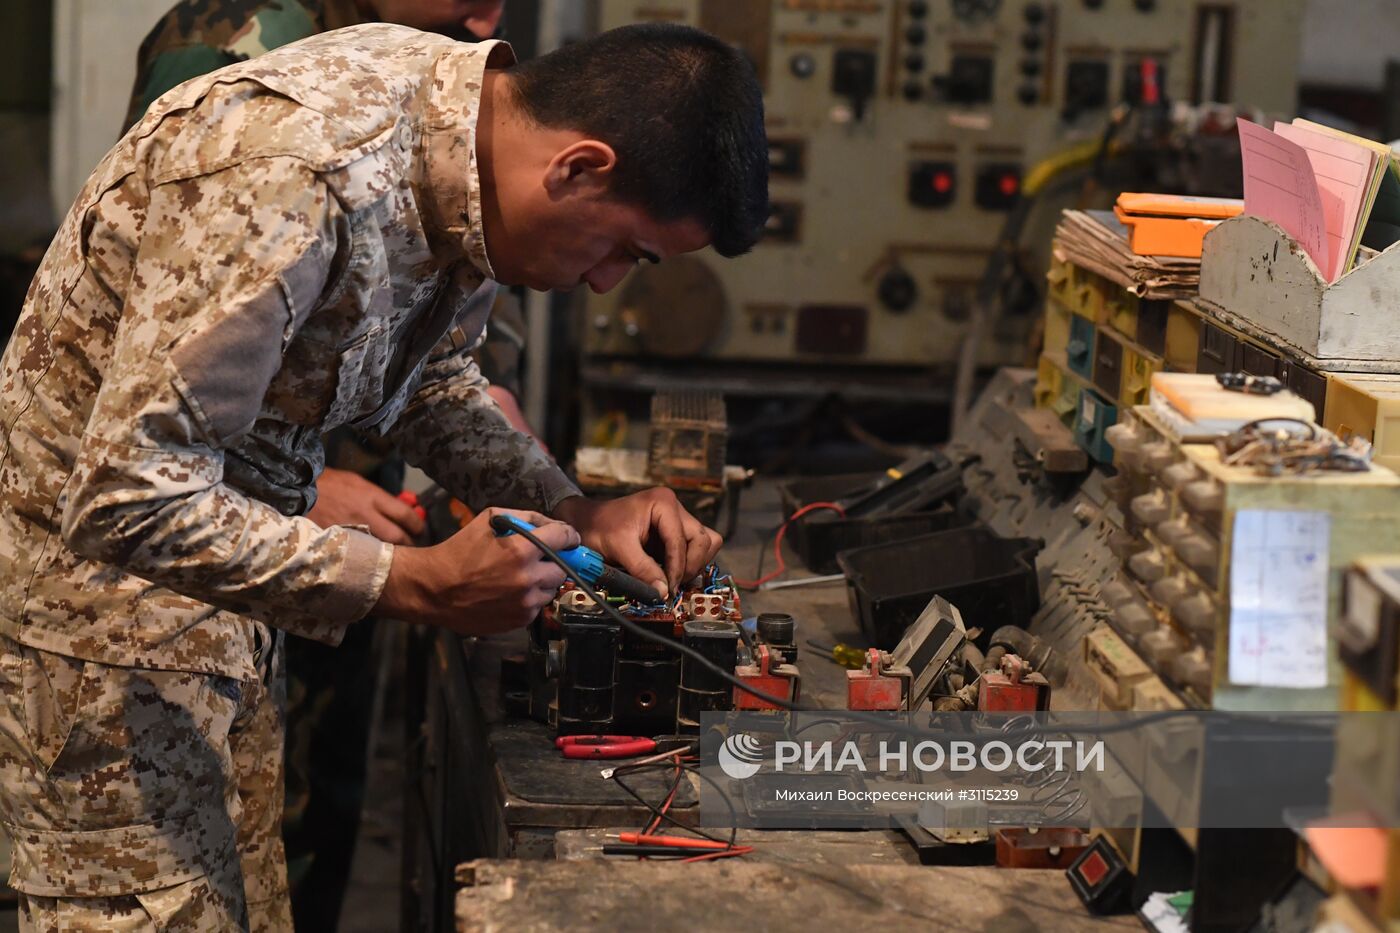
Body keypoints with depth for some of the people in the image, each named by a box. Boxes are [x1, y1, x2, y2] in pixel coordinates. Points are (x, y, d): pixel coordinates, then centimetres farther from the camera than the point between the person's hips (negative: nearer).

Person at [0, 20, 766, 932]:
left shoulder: (470, 162, -5)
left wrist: (573, 510, -3)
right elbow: (127, 497, -32)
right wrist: (416, 583, -29)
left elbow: (430, 376, 14)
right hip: (97, 575, -8)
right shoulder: (301, 175, -32)